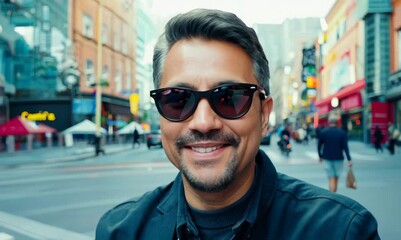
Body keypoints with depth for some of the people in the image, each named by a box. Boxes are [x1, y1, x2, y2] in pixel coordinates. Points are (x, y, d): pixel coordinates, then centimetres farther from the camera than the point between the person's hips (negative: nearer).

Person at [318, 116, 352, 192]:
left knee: (331, 178, -1)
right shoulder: (342, 132, -4)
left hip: (327, 158, -1)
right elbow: (345, 147, -9)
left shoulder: (323, 132, -2)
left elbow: (319, 145, 4)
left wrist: (320, 156, 18)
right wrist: (349, 159, -9)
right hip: (339, 158, 1)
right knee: (336, 178, 15)